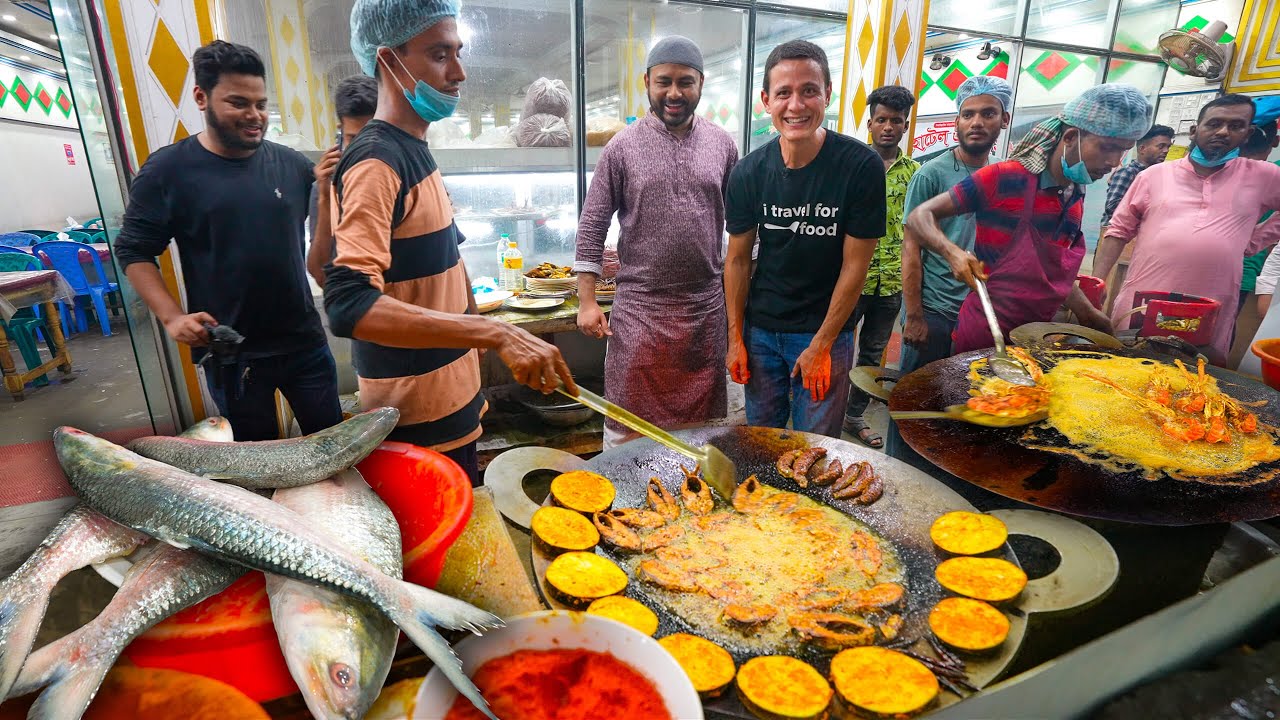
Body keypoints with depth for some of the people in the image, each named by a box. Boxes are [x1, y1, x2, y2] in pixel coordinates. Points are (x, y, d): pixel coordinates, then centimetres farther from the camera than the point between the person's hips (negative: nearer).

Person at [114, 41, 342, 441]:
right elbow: (133, 251, 2)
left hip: (304, 339, 2)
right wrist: (171, 316, -12)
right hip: (229, 351, -1)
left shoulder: (293, 165, 2)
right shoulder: (168, 169, -3)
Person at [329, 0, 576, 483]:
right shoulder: (375, 163, -20)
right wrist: (497, 334, -39)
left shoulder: (414, 152, 10)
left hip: (450, 401, 9)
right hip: (418, 424, -9)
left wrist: (479, 337, 18)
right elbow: (348, 305, -33)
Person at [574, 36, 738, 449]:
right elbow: (593, 225, -2)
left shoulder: (722, 145, 7)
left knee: (702, 416, 15)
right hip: (639, 309, -2)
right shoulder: (622, 147, -1)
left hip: (706, 306, 3)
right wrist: (587, 302, -7)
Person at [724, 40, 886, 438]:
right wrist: (735, 338, 1)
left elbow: (855, 265, -11)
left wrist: (821, 345, -10)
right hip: (760, 329, 3)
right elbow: (738, 259, 1)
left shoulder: (862, 166, -15)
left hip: (825, 331, -2)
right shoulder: (749, 172, -7)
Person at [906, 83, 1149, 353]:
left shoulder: (1076, 199, 7)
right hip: (983, 334, -7)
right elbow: (920, 217, -15)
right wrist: (952, 252, -32)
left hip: (1037, 335, 8)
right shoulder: (1004, 178, -15)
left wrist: (1089, 314, 11)